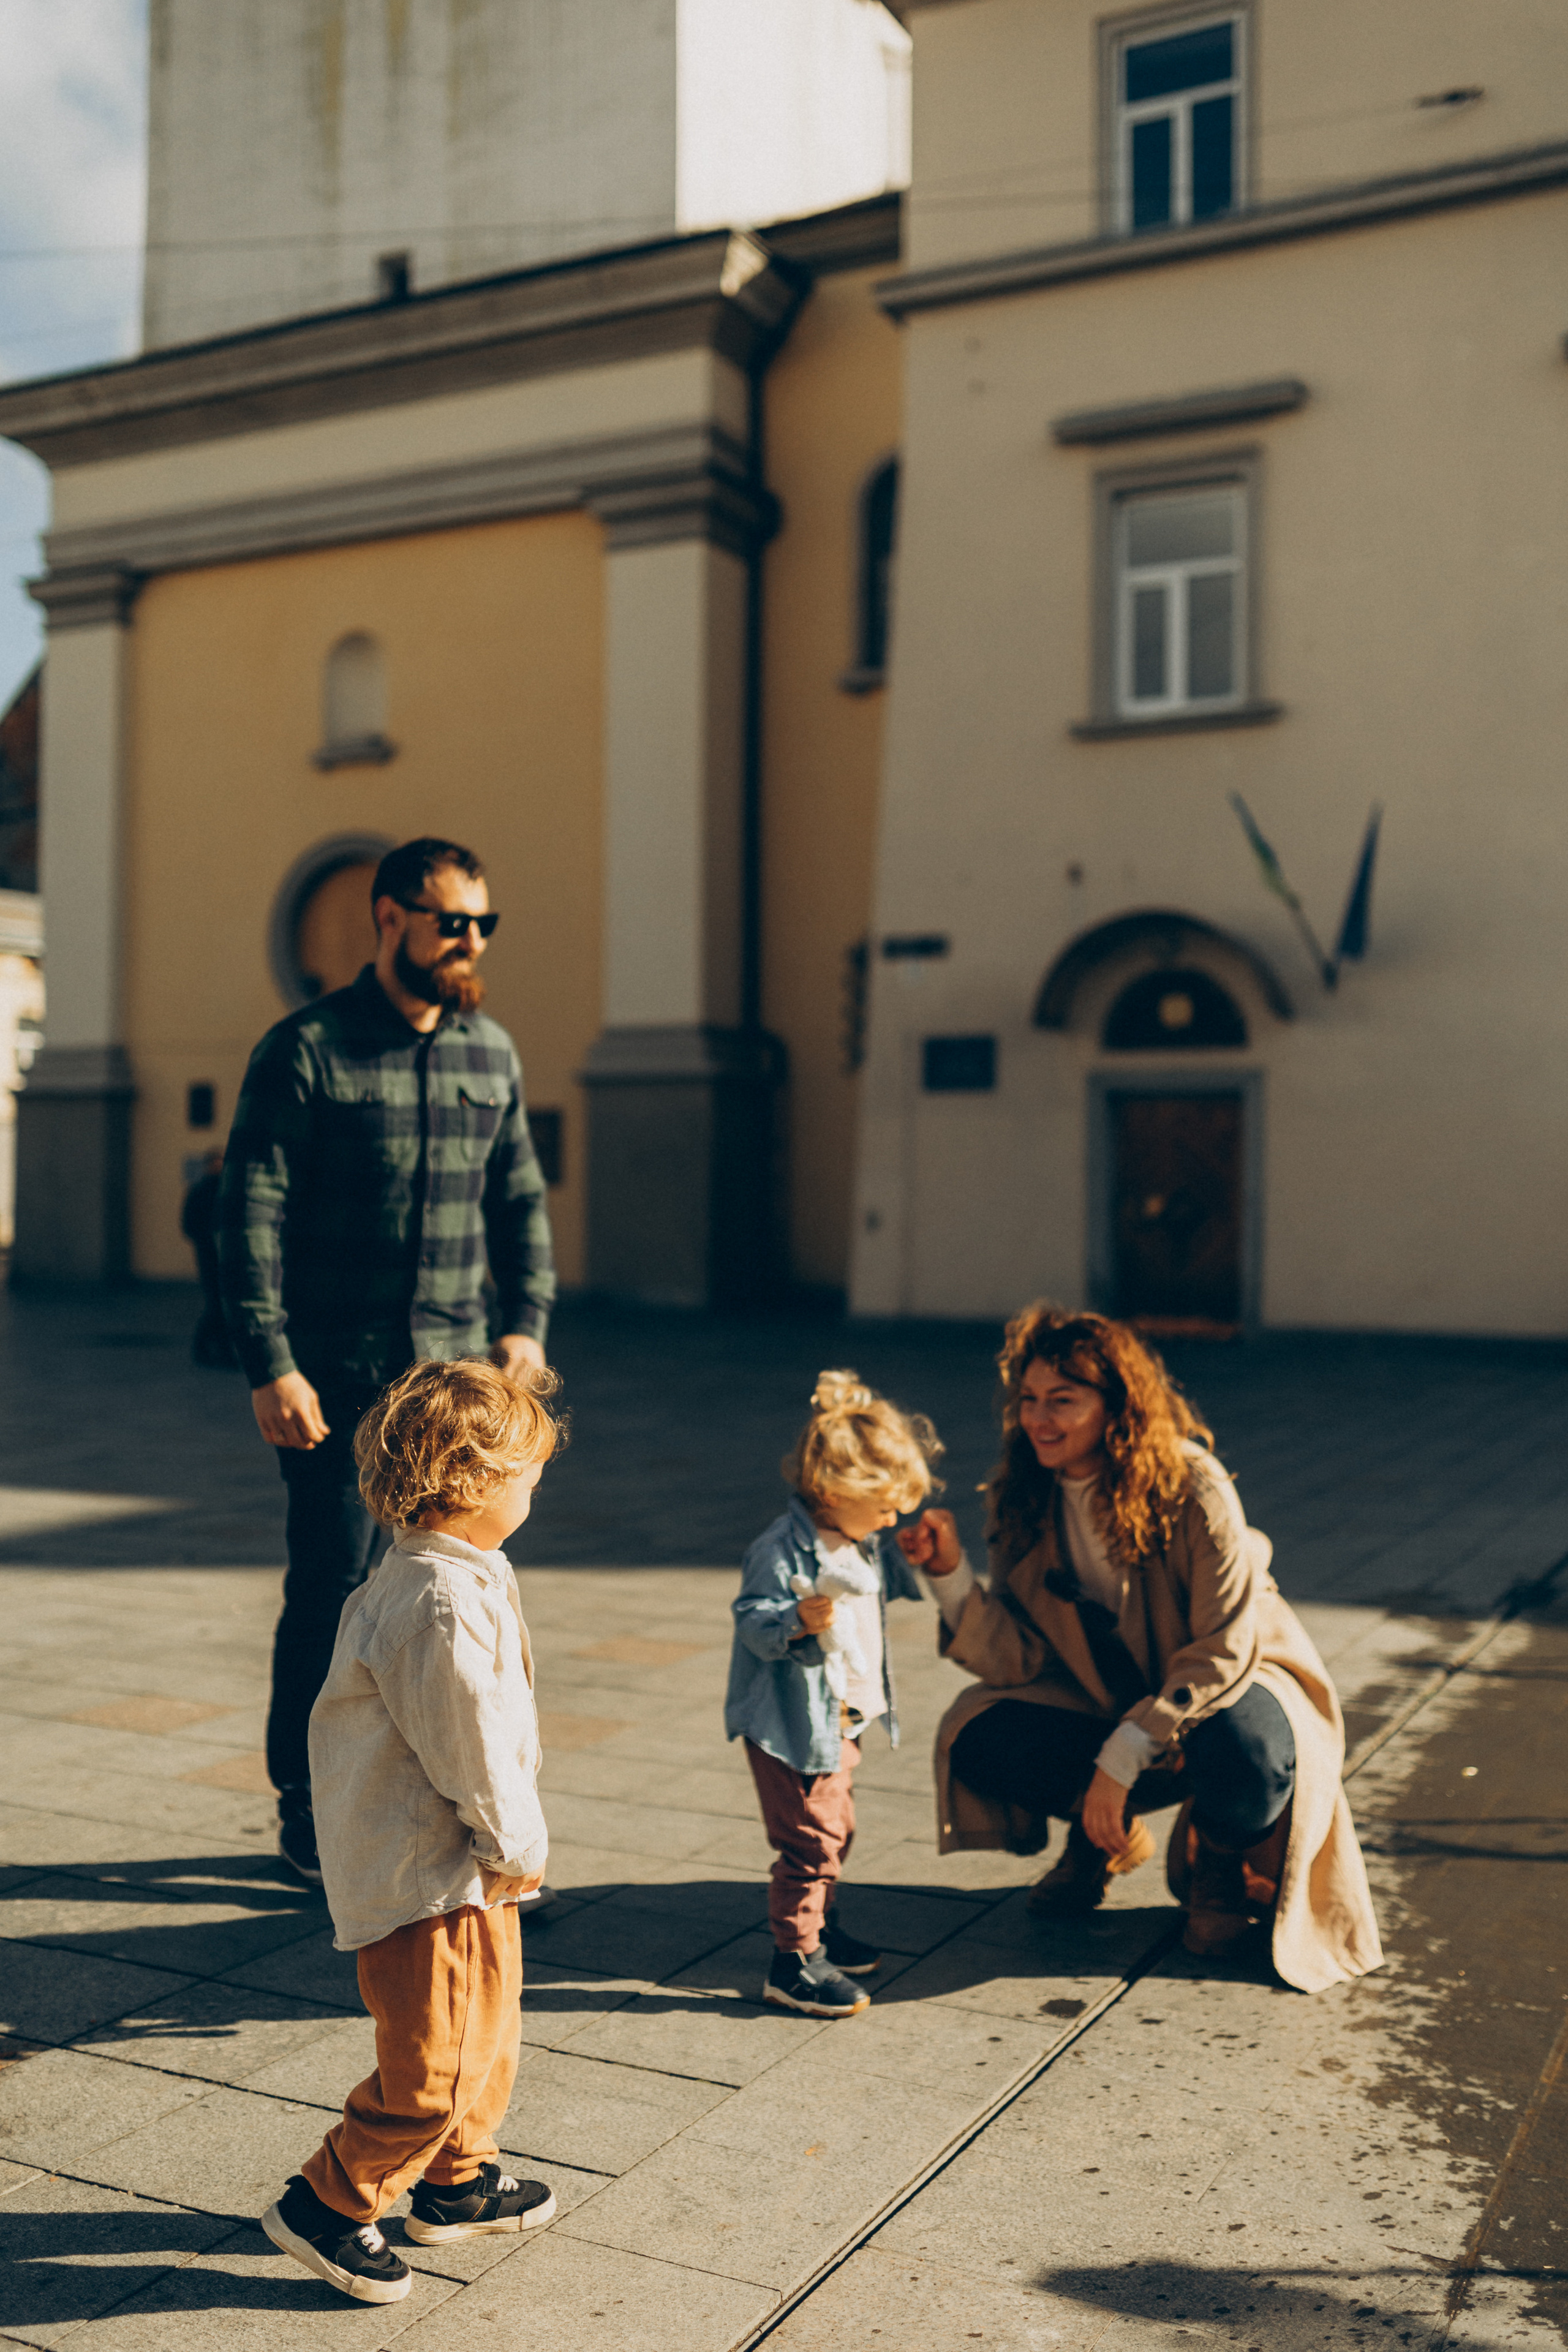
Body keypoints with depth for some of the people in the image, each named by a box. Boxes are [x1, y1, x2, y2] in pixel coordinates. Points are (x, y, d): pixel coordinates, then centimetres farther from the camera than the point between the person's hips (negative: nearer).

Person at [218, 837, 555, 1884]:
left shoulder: (493, 1052, 11)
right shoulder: (306, 1050, -5)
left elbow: (521, 1199, 17)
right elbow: (250, 1214, -8)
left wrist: (526, 1322, 6)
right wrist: (269, 1367, -14)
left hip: (457, 1371, 5)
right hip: (337, 1378, -4)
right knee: (335, 1587, 2)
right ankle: (310, 1809, 20)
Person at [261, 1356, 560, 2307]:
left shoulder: (445, 1576, 6)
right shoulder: (443, 1603, -28)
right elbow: (469, 1745, -25)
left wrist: (508, 1849, 17)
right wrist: (518, 1847, -10)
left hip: (468, 1871, 11)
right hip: (425, 1873, -11)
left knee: (488, 2033, 23)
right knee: (431, 2068, 0)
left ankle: (458, 2182, 40)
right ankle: (328, 2203, 17)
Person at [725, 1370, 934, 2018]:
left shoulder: (867, 1548, 7)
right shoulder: (783, 1551, -22)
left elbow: (895, 1585, 27)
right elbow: (752, 1623, -26)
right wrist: (797, 1622, -42)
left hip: (841, 1720, 10)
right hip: (792, 1726, -9)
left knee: (835, 1830, 22)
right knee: (809, 1839, -5)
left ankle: (819, 1927, 41)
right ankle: (793, 1962, 7)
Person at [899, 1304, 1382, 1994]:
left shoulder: (1191, 1489, -23)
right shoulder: (1028, 1503, -9)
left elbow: (1223, 1651, -23)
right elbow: (1017, 1660, -12)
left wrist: (1123, 1756, -30)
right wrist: (950, 1575, -27)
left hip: (1233, 1688, -4)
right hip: (1107, 1702, 4)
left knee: (1243, 1763, -38)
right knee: (976, 1739, -21)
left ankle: (1211, 1858, -1)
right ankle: (1106, 1832, 8)